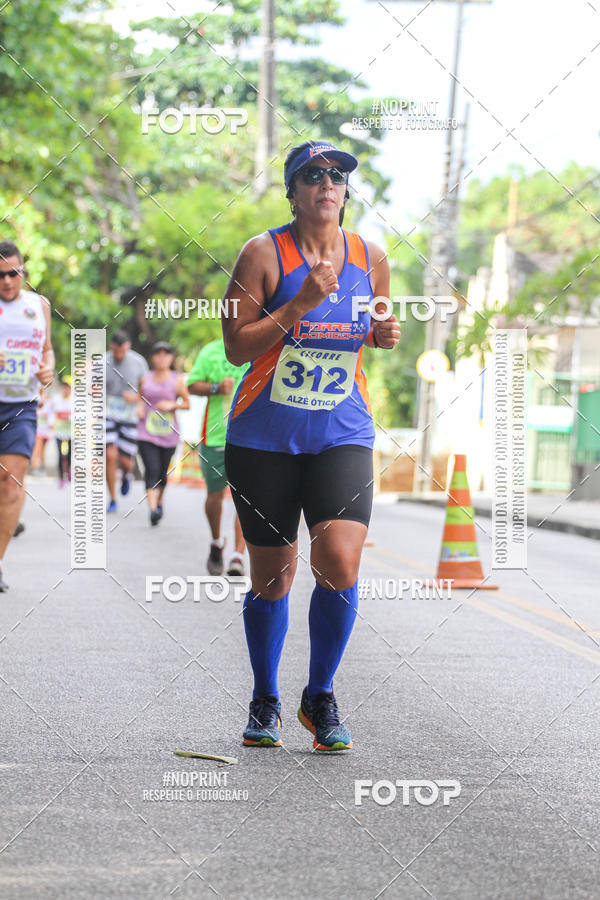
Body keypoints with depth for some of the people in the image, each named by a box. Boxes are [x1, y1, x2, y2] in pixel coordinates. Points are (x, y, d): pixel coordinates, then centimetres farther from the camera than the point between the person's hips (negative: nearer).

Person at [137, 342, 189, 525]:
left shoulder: (177, 380, 1)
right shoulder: (145, 379, 6)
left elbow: (187, 404, 6)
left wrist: (172, 405, -12)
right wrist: (139, 406, 1)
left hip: (168, 434, 1)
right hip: (146, 433, 0)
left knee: (162, 472, 12)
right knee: (152, 470, -16)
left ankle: (159, 502, 39)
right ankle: (152, 509, -25)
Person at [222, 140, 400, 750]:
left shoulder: (370, 258, 5)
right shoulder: (264, 253, -7)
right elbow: (236, 347, -11)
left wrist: (383, 335, -3)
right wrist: (305, 300, -19)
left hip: (342, 434, 2)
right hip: (264, 439, -2)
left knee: (339, 564, -16)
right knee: (272, 576, 5)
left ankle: (320, 697, 5)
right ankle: (265, 702, 27)